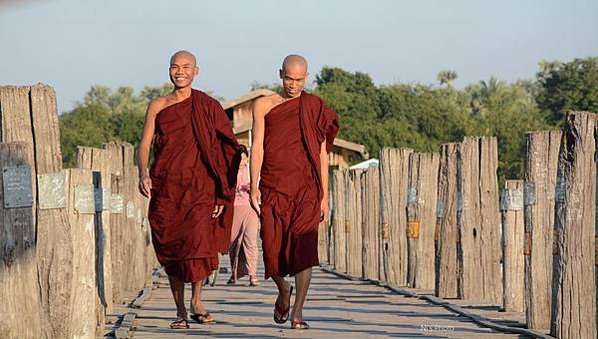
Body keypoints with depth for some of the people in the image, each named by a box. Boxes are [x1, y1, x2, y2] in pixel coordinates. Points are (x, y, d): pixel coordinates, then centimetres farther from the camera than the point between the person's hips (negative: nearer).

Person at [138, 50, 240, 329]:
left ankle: (196, 301, 0)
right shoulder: (158, 106, 10)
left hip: (199, 186, -2)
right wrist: (143, 174, -14)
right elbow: (144, 144, 5)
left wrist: (221, 193, 1)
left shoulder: (208, 107, 7)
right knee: (170, 249, 2)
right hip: (165, 188, 2)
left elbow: (225, 150, 8)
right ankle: (180, 311, 12)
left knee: (199, 240, -19)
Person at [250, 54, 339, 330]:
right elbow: (257, 147, 2)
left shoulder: (315, 108, 9)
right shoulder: (264, 106, 8)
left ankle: (297, 314, -10)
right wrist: (254, 186, -9)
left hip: (306, 189, 0)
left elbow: (322, 154, 9)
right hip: (273, 188, 0)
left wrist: (324, 196, 5)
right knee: (272, 251, -3)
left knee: (303, 248, -13)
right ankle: (283, 291, 29)